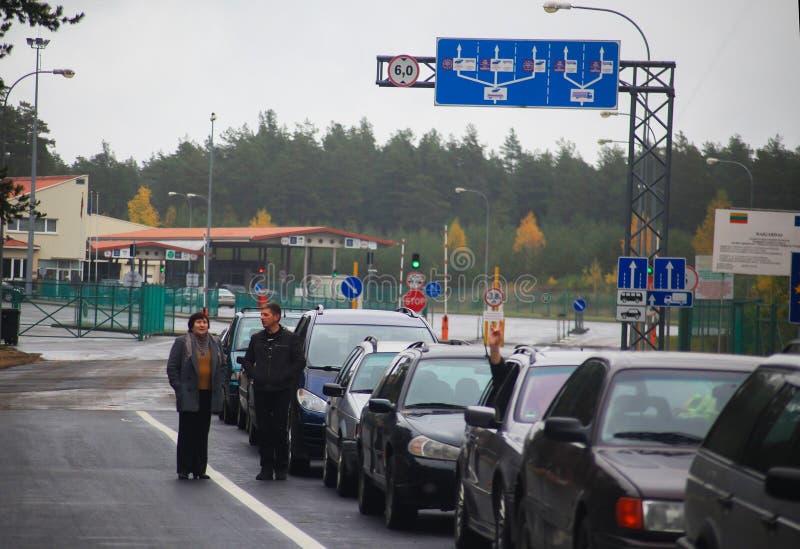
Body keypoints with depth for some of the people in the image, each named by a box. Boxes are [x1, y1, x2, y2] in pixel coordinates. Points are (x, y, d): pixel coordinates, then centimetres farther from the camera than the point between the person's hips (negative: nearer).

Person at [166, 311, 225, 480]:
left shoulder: (215, 343, 12)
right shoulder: (182, 343, -1)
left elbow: (222, 366, 18)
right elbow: (172, 367, -1)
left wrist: (220, 385, 7)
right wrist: (179, 388, -7)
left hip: (208, 395, 4)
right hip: (189, 395, -4)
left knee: (203, 433, 6)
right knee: (187, 433, -2)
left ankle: (199, 469, 11)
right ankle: (184, 469, 2)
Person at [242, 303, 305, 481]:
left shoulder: (289, 339, 1)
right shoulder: (256, 338, 12)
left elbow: (300, 362, 1)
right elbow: (247, 361, 20)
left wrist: (284, 377, -8)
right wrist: (254, 376, 3)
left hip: (281, 392, -3)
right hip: (261, 391, 3)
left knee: (280, 429, -3)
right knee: (264, 430, 3)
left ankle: (281, 468, 5)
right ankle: (266, 468, 8)